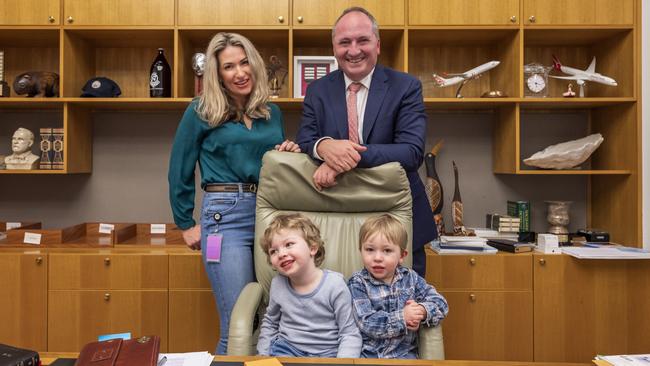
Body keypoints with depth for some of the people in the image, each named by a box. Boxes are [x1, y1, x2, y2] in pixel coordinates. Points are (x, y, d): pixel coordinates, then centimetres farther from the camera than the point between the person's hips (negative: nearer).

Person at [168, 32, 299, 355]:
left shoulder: (271, 113, 13)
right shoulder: (201, 111, 1)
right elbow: (180, 172, 6)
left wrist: (291, 152, 0)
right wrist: (186, 225, 6)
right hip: (226, 216, -4)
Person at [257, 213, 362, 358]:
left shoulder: (335, 285, -12)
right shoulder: (277, 284, 1)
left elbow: (350, 334, -8)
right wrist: (263, 356, 11)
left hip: (326, 353, -2)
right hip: (285, 350, 3)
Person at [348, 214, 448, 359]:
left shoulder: (410, 278, 4)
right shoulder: (358, 283, -6)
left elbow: (441, 303, 2)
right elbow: (366, 323, -15)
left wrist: (422, 310, -18)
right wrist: (402, 317, -21)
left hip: (404, 352, 2)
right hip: (367, 354, -2)